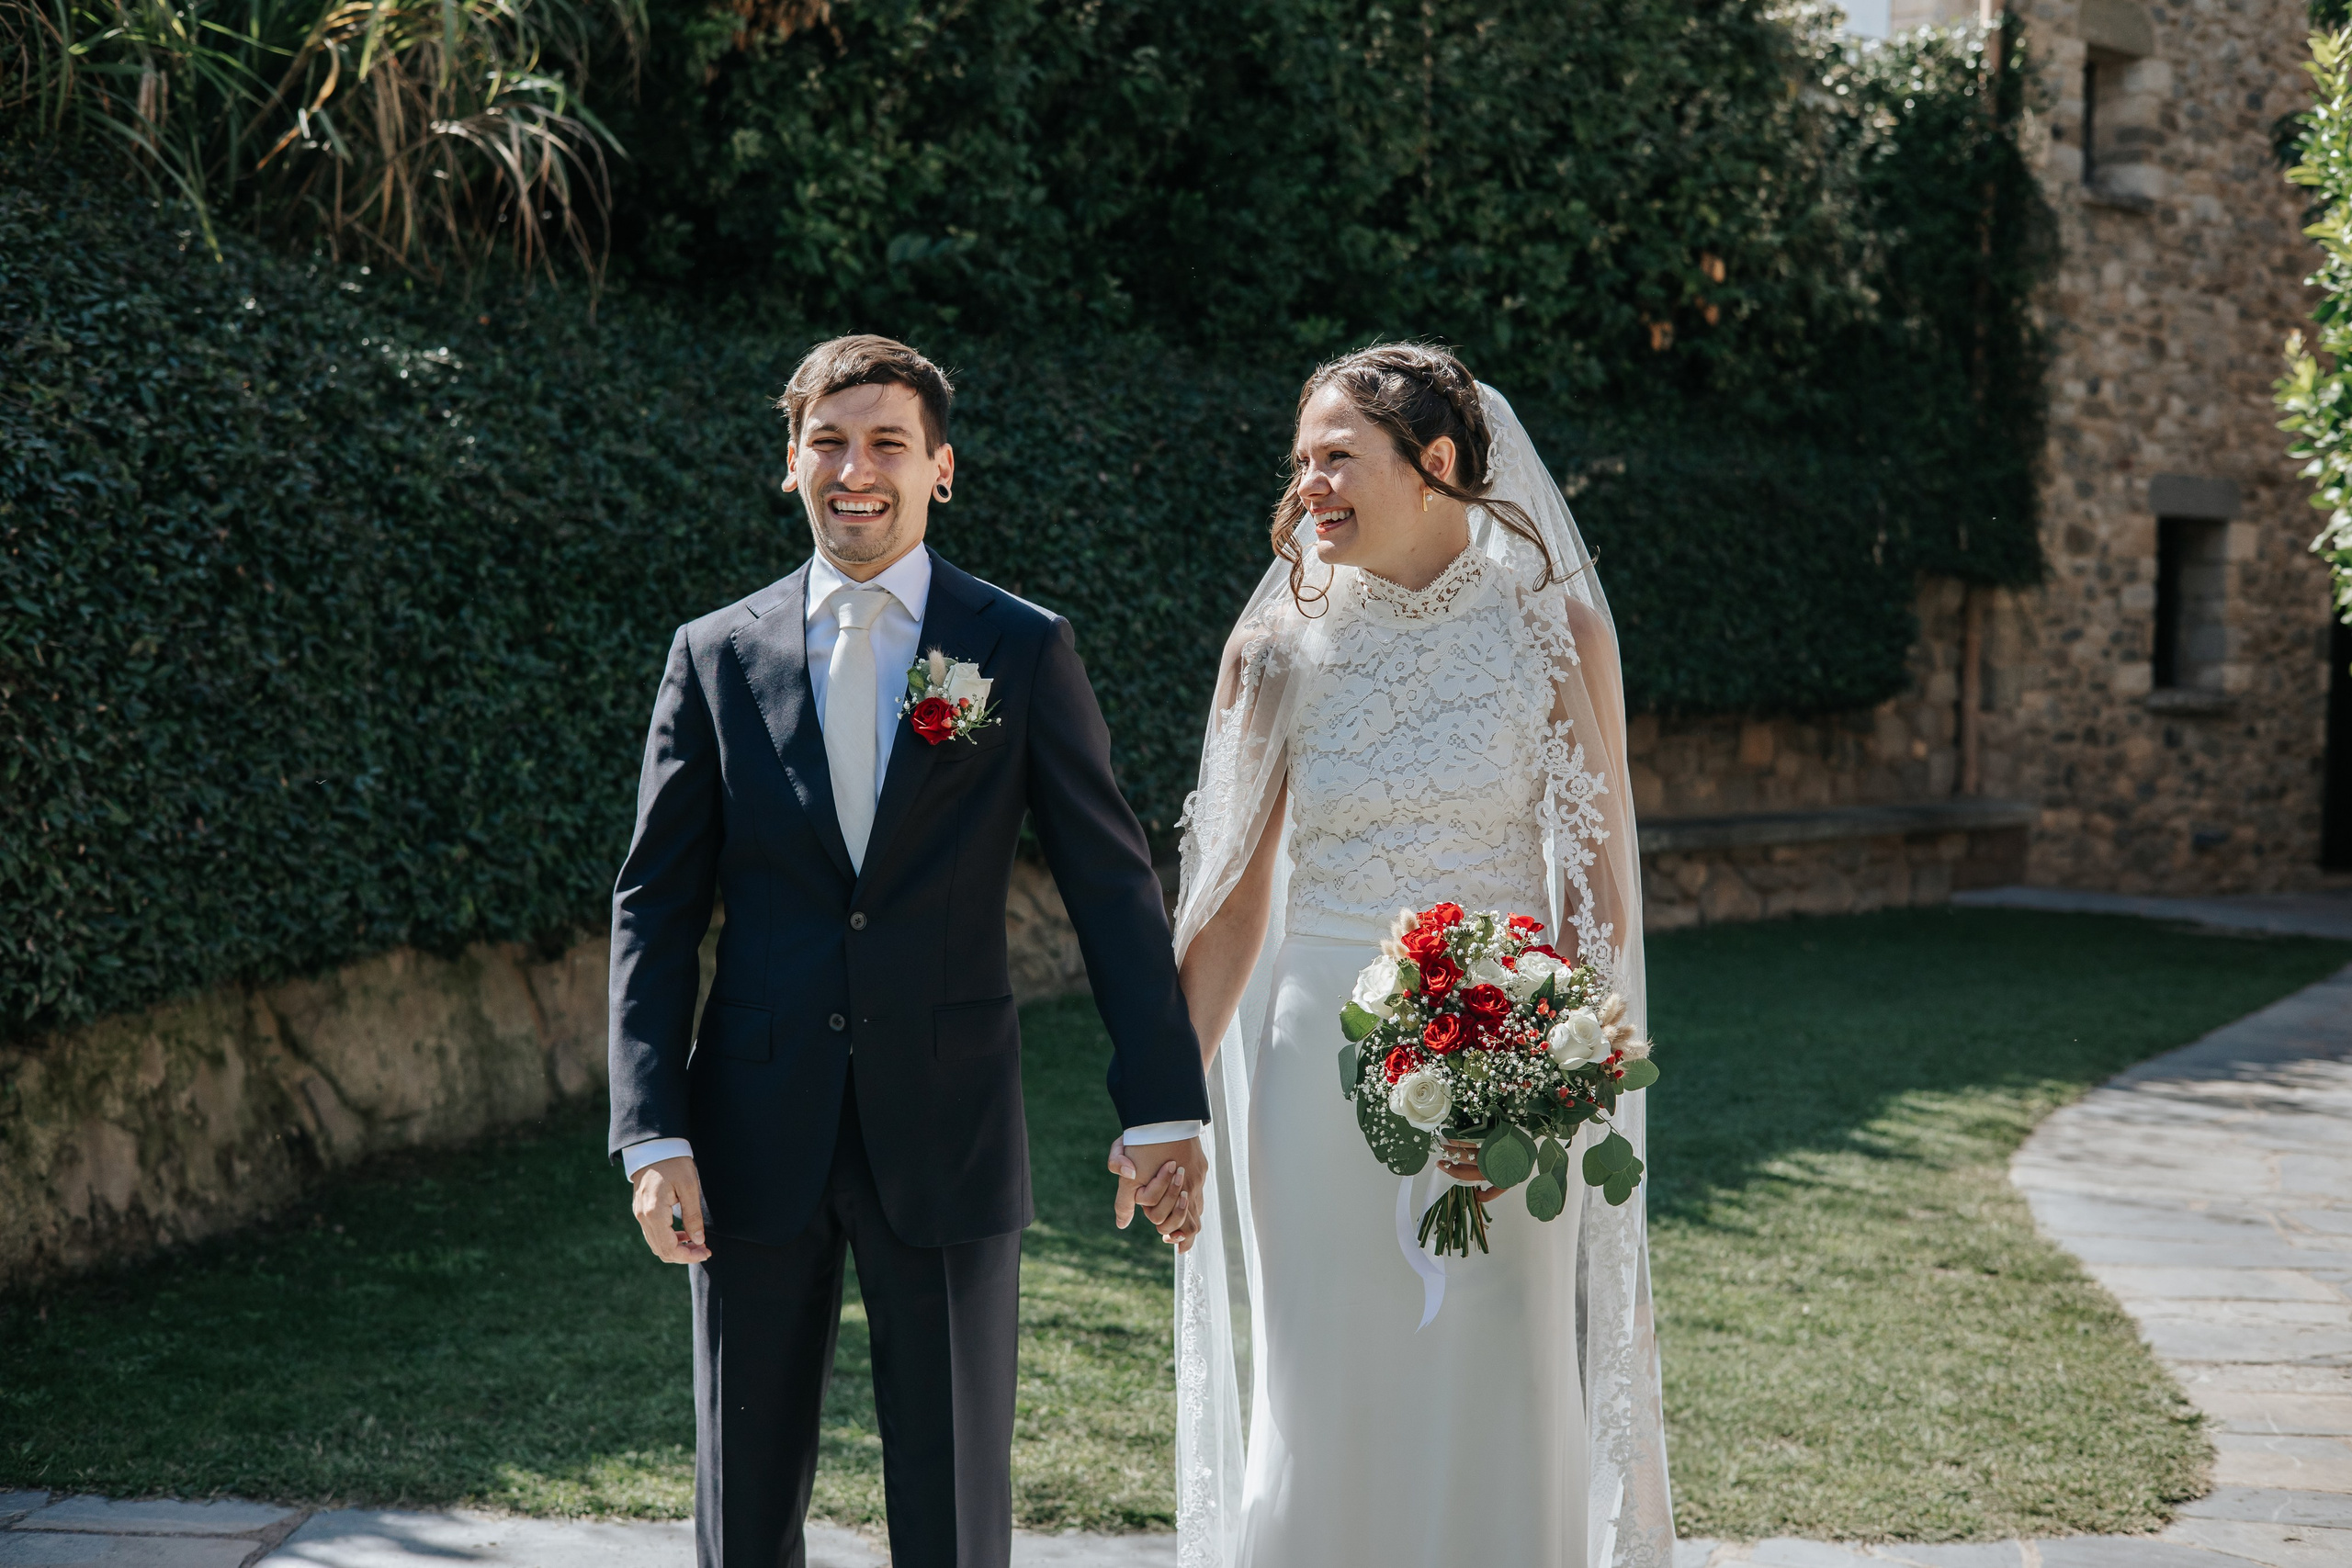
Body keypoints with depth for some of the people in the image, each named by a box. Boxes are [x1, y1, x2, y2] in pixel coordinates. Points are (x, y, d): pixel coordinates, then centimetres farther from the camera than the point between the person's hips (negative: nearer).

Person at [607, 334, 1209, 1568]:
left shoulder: (1025, 652, 1)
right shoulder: (715, 657, 5)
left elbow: (1113, 883, 1)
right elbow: (653, 906, 4)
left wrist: (1164, 1104, -6)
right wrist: (652, 1134, -5)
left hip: (948, 1130, -1)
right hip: (756, 1131, 2)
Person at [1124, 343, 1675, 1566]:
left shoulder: (1552, 629, -3)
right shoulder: (1282, 643, 3)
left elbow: (1597, 894, -6)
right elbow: (1233, 899, 5)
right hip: (1321, 1080, 2)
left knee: (1495, 1423, 6)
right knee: (1318, 1431, 5)